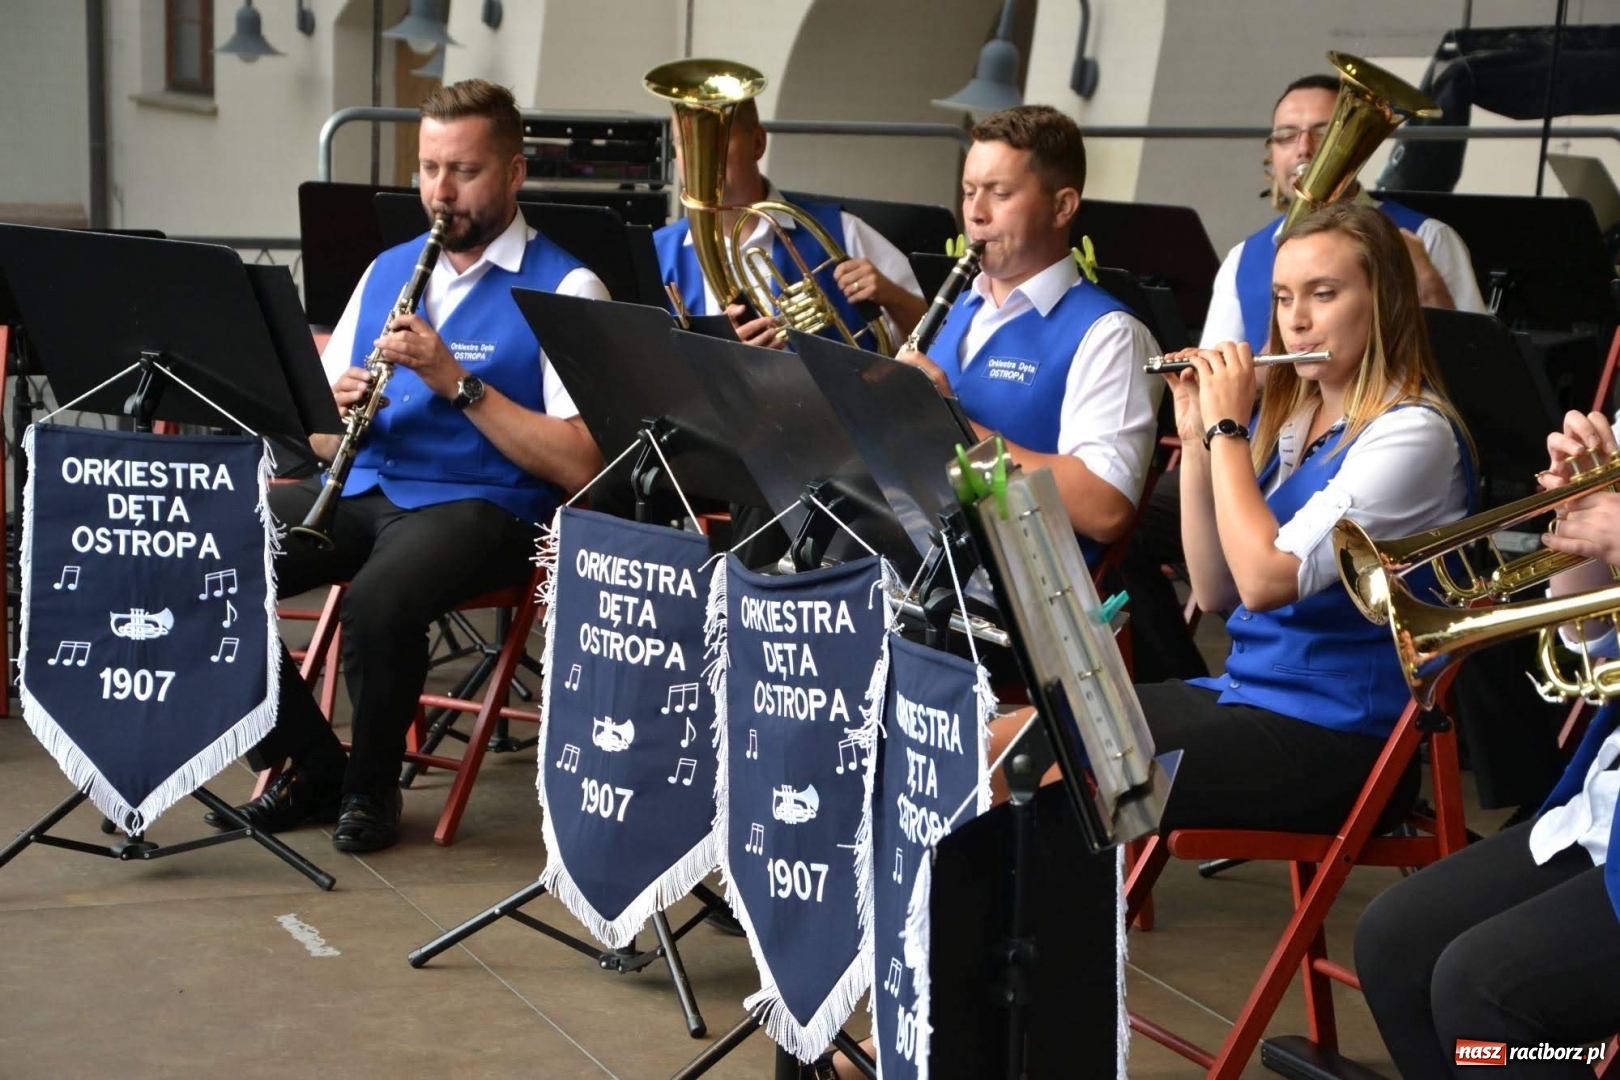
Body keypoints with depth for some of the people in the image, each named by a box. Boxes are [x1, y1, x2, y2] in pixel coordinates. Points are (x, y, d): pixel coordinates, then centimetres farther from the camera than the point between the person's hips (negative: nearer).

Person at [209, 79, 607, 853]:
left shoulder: (563, 288, -2)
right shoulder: (388, 270, 18)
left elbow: (578, 467, -13)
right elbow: (323, 440, 17)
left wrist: (457, 381, -18)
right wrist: (335, 412, -8)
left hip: (483, 504, -6)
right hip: (364, 490, 6)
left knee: (379, 600, -37)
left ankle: (371, 787, -6)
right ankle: (309, 767, 1)